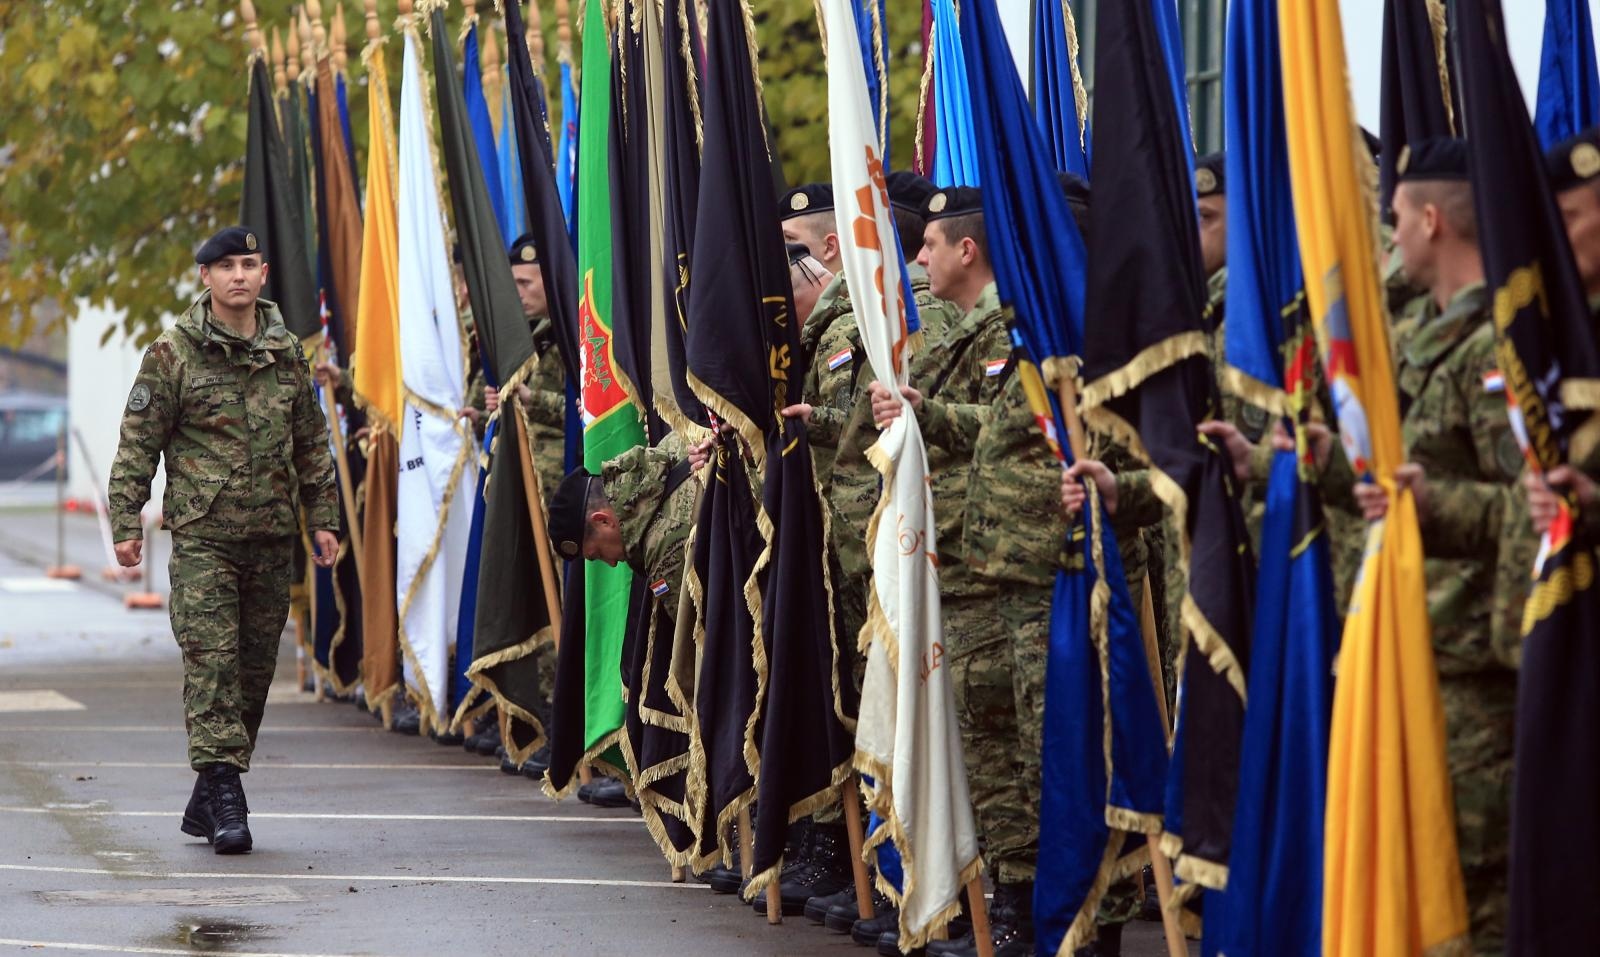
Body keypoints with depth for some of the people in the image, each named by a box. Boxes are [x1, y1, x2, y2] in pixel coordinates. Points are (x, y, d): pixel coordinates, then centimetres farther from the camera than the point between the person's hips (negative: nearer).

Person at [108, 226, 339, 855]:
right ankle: (225, 795, -15)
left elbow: (311, 443, 19)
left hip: (272, 537, 5)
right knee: (212, 661, -13)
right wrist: (126, 521, -7)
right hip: (202, 535, -5)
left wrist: (322, 518, 14)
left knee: (255, 667, 6)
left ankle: (206, 803, 15)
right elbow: (138, 442, -1)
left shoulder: (286, 354, 11)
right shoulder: (173, 354, -2)